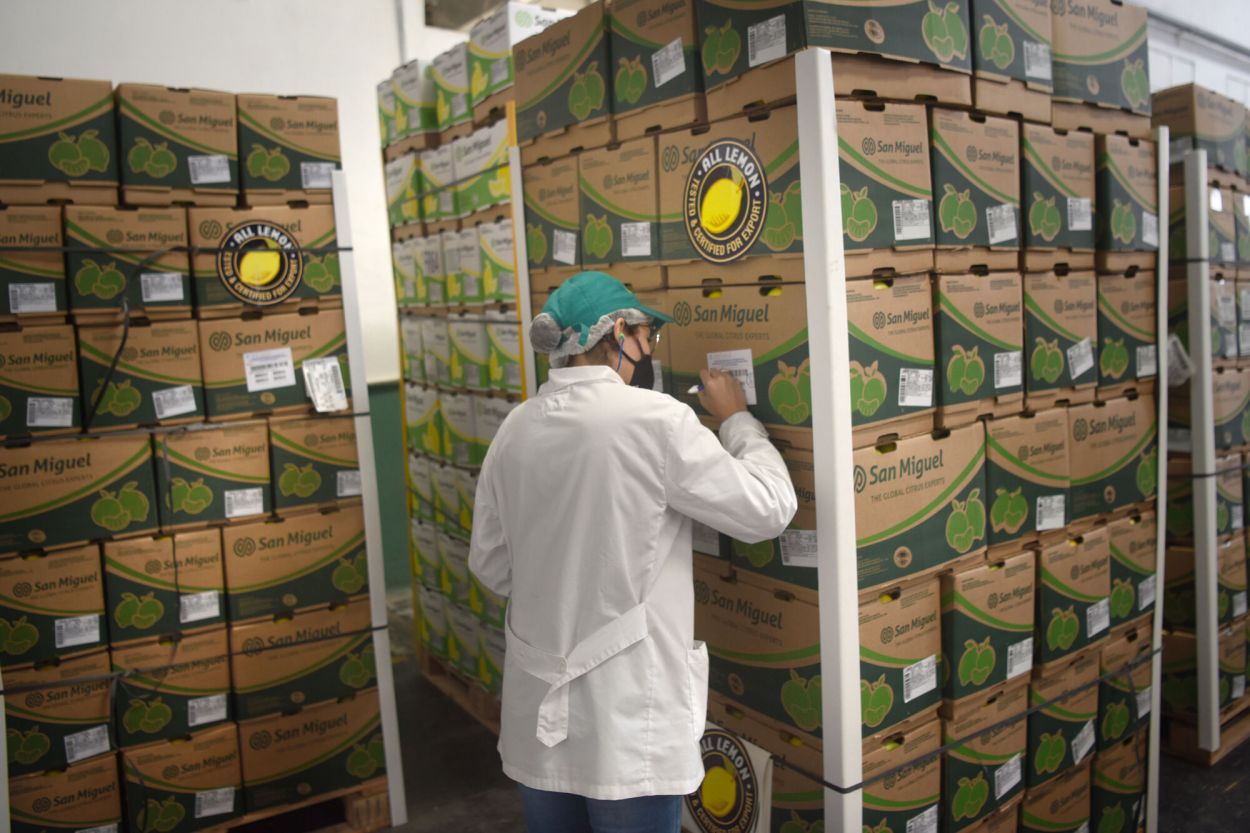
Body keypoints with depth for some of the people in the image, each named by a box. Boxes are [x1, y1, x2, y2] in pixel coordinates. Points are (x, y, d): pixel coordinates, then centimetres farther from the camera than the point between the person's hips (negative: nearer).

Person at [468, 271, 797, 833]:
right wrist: (737, 418, 5)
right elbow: (768, 508, -9)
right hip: (626, 713, -6)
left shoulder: (516, 428, 1)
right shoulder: (654, 418, -17)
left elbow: (489, 562, 9)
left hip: (541, 706, 6)